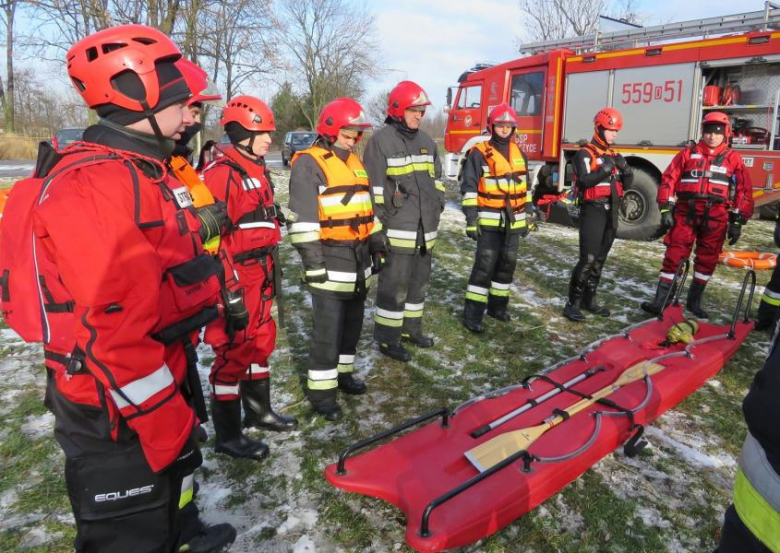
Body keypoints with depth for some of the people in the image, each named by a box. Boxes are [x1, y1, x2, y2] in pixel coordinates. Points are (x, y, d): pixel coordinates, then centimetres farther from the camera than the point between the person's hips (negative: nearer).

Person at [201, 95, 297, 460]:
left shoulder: (257, 170, 14)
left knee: (261, 342, 20)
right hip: (235, 279, -10)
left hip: (260, 274, 10)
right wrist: (229, 287, -22)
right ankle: (227, 436, 16)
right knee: (233, 352, 0)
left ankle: (258, 410, 38)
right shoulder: (221, 173, -16)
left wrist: (273, 267, 23)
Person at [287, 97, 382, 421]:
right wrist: (312, 261, -19)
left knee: (352, 322, 17)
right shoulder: (309, 163, -9)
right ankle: (321, 390, 8)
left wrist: (377, 246, 19)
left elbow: (368, 207, 22)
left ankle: (343, 373, 33)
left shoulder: (355, 162, 17)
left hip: (359, 256, 8)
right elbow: (302, 218, -15)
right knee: (327, 328, -4)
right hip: (330, 260, -8)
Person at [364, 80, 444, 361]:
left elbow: (436, 180, 21)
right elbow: (373, 188, -11)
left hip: (424, 228, 7)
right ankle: (388, 339, 10)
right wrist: (375, 226, -14)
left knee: (419, 282, 15)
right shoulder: (381, 141, -8)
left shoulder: (426, 141, 14)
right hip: (397, 228, -7)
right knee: (394, 285, -3)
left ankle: (411, 328, 30)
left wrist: (437, 212, 15)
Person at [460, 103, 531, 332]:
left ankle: (497, 305, 26)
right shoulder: (479, 153, -7)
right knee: (485, 264, -9)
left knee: (507, 263, 11)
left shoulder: (519, 153, 12)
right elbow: (469, 187, -11)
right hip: (489, 221, -6)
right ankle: (472, 313, -3)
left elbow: (524, 188, 17)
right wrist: (471, 219, -17)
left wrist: (526, 218, 16)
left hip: (513, 221, 6)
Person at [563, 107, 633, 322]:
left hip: (611, 213, 8)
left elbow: (627, 184, 10)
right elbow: (584, 181, -21)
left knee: (600, 260, 11)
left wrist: (624, 167, -7)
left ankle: (589, 300, 20)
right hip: (593, 210, -8)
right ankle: (573, 304, -6)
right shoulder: (585, 154, -7)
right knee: (588, 259, -13)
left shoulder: (614, 155, 15)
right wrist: (605, 169, -30)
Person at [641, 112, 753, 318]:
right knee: (674, 257, -3)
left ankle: (694, 301, 23)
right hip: (686, 212, -1)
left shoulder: (733, 159, 7)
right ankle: (660, 301, -1)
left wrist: (737, 222, 1)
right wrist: (666, 210, -6)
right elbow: (669, 180, 3)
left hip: (715, 218, 1)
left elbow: (744, 191, 6)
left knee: (707, 260, 9)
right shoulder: (688, 153, 7)